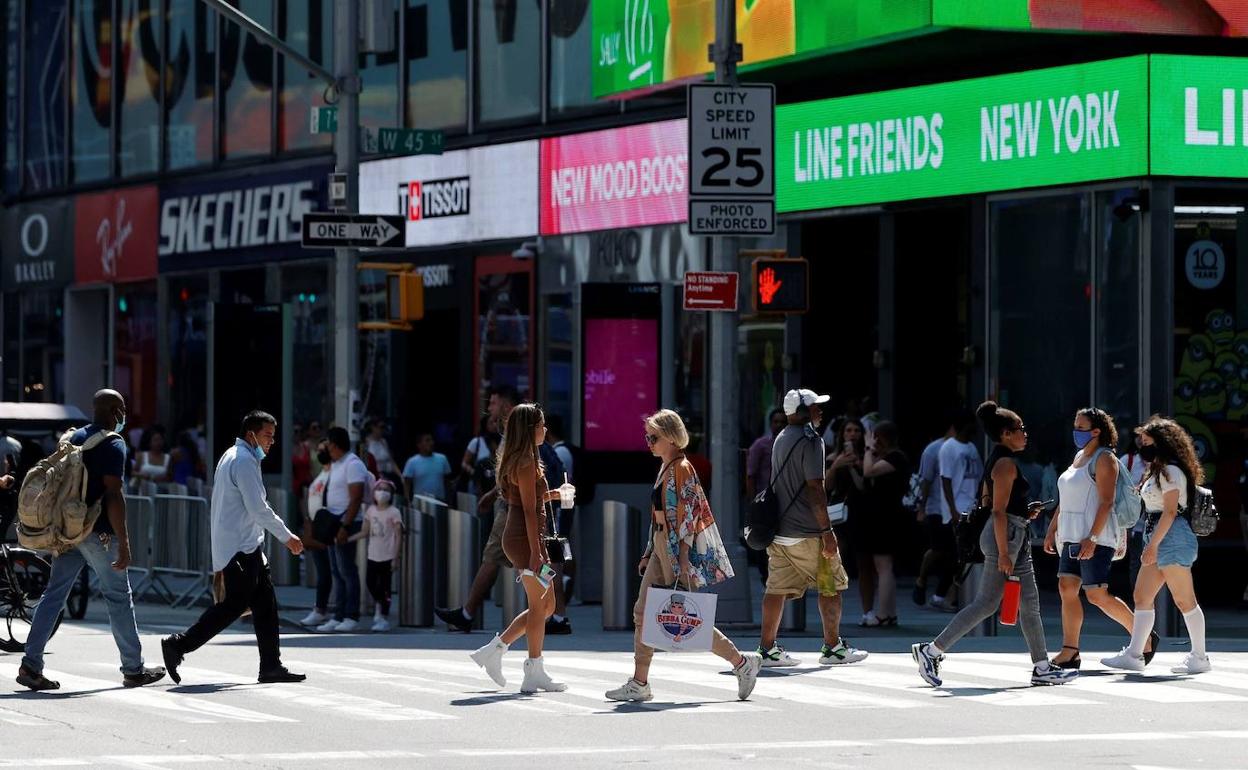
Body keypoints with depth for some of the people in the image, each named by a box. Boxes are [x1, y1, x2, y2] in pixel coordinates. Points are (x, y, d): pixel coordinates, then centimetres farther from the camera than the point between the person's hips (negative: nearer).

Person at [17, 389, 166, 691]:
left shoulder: (74, 439, 13)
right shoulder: (113, 444, -11)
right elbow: (113, 495, -19)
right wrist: (123, 543, -19)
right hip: (98, 531, -7)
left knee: (54, 595, 4)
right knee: (119, 598, 3)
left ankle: (31, 666, -4)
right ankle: (133, 670, 10)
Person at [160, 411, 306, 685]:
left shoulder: (233, 457, 19)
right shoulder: (244, 461, -14)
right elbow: (258, 508, -18)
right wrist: (287, 537, -11)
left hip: (247, 547, 11)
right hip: (240, 547, -11)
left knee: (265, 602, 8)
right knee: (235, 603, -10)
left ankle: (271, 666, 7)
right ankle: (178, 645, -6)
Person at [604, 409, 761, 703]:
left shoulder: (681, 468, -14)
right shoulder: (666, 468, 15)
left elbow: (687, 516, -18)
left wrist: (682, 559, -22)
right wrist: (650, 554, 19)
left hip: (678, 547, -10)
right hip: (661, 547, 10)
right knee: (643, 613, 5)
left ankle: (742, 662, 5)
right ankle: (639, 683, 7)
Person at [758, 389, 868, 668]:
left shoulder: (781, 439, 16)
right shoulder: (809, 439, -13)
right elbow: (815, 488, -18)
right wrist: (827, 531, -17)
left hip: (779, 529, 8)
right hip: (806, 534, -8)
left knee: (777, 588, 7)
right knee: (831, 585, 5)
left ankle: (768, 648, 4)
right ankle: (833, 647, 9)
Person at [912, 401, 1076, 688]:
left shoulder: (998, 460, 16)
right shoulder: (1006, 463, -15)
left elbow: (988, 501, 22)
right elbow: (999, 511, -20)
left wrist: (1024, 512, 14)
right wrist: (1003, 554, -23)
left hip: (1015, 537, 11)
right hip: (1006, 536, -11)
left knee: (1030, 604, 9)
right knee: (986, 603, -7)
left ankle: (1042, 668, 11)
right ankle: (931, 651, -3)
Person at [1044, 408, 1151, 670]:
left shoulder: (1104, 459, -9)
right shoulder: (1079, 457, 18)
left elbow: (1106, 503, -17)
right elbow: (1065, 501, 23)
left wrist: (1092, 538, -23)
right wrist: (1051, 530, 17)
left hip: (1095, 538, -9)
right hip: (1072, 536, 9)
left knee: (1097, 595, -9)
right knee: (1067, 589, 0)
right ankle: (1069, 652, -1)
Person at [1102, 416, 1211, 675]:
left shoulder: (1170, 471, -11)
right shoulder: (1158, 471, 20)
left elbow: (1170, 511, -18)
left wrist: (1153, 545, -21)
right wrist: (1152, 545, 18)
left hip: (1172, 537, -11)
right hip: (1159, 540, 11)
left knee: (1184, 600, -7)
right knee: (1142, 597, 6)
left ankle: (1199, 657, -2)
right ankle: (1134, 654, 5)